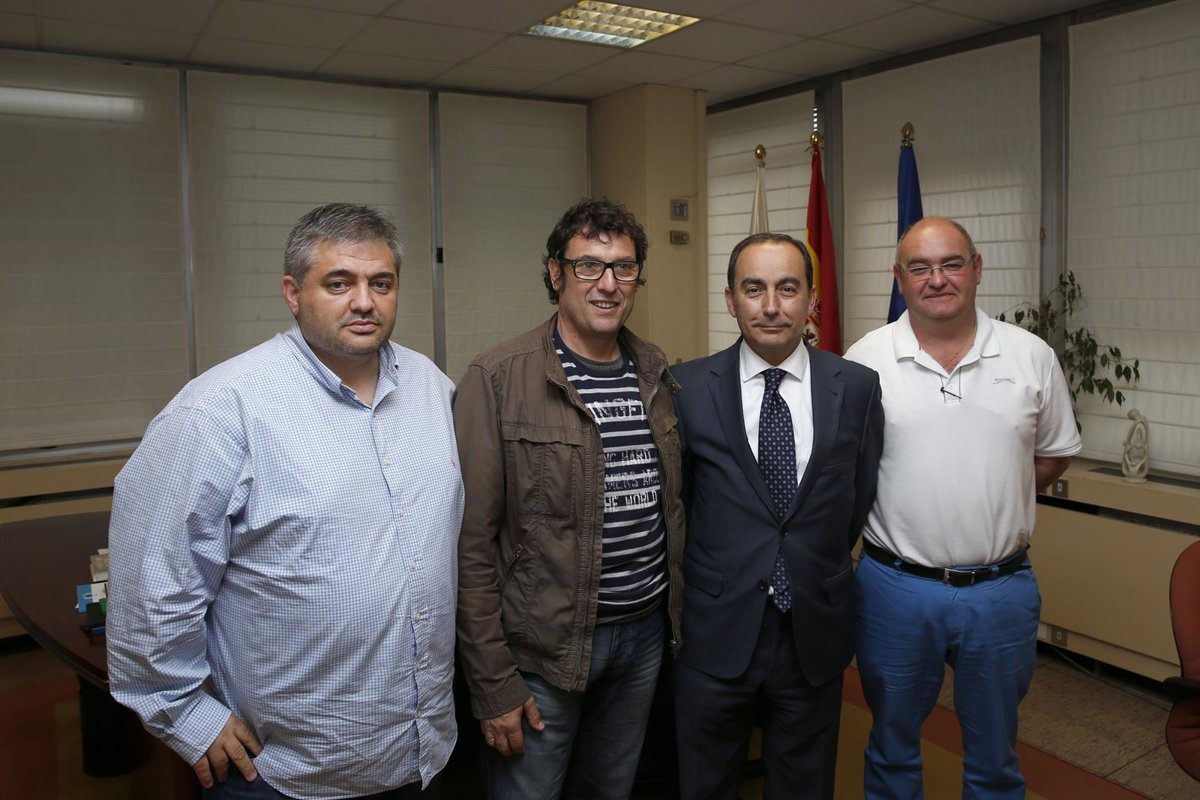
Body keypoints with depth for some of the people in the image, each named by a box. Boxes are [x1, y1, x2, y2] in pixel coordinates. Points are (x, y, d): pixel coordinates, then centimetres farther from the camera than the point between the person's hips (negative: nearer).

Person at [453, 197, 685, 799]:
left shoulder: (657, 374, 4)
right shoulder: (498, 380, -14)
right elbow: (472, 543, -14)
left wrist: (679, 615, 9)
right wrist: (493, 683, -14)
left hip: (645, 631, 6)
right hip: (544, 650, -5)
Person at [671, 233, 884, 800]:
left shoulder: (857, 387, -2)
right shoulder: (688, 388, -6)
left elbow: (861, 499, 6)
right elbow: (674, 501, 3)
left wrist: (819, 574, 8)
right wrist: (725, 574, 4)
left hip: (816, 637, 1)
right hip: (715, 632, -1)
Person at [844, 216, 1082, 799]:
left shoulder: (1032, 357, 0)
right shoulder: (865, 361, -5)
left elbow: (1054, 454, 11)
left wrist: (994, 503, 0)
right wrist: (892, 516, -4)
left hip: (1002, 590, 2)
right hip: (895, 587, -1)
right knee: (892, 747, 18)